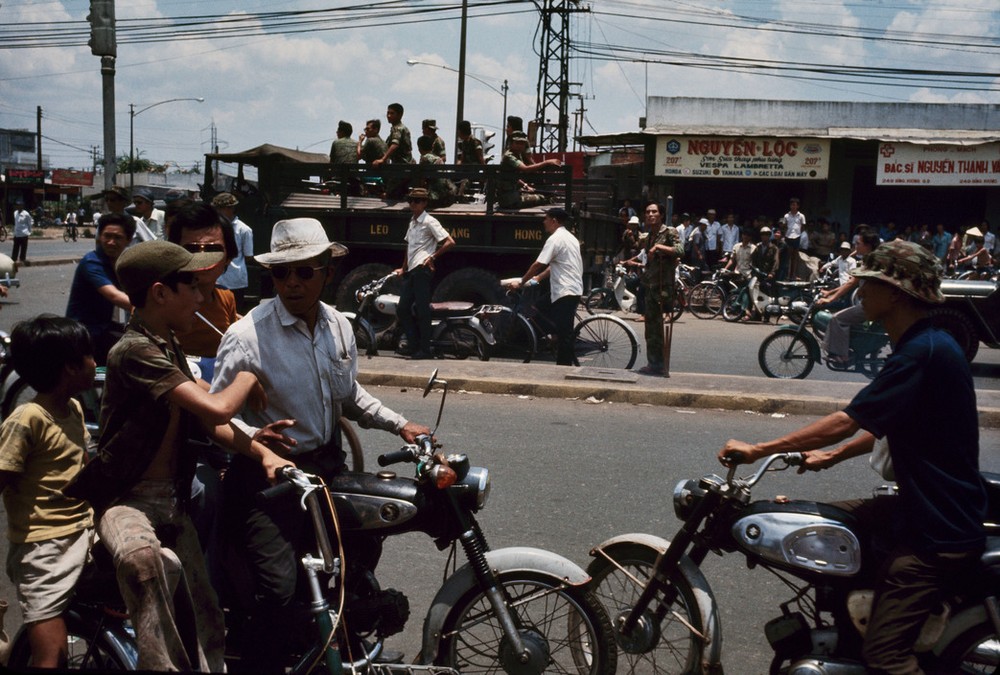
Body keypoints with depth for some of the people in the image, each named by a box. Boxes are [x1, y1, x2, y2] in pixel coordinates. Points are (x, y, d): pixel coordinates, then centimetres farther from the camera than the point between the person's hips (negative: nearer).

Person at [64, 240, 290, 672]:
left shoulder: (168, 348, 12)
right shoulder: (136, 350, -19)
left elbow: (209, 423, 7)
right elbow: (216, 409, -26)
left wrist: (262, 453, -8)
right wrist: (247, 378, -6)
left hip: (171, 502, 9)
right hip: (127, 500, -9)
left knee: (205, 628, 7)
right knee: (143, 557, -42)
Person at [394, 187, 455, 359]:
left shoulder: (429, 222, -7)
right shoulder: (412, 222, 19)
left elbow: (450, 242, -13)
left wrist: (432, 257, -14)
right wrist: (403, 268, 25)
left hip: (422, 270, -9)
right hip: (411, 272, 9)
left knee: (422, 310, -7)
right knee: (402, 309, 8)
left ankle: (425, 349, -3)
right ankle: (413, 344, 16)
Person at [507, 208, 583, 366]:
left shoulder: (555, 239, -12)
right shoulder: (570, 237, 20)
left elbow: (538, 264, -14)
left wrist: (521, 282, -5)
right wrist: (538, 278, 20)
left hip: (565, 292, -10)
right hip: (573, 290, 10)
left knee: (563, 333, -7)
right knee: (565, 333, 13)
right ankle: (565, 365, 18)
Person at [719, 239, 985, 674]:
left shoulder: (924, 353, -22)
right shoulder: (920, 346, 10)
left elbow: (846, 422, -24)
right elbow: (887, 427, 21)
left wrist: (758, 450, -19)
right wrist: (833, 455, 13)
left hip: (939, 529, -11)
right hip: (924, 508, 11)